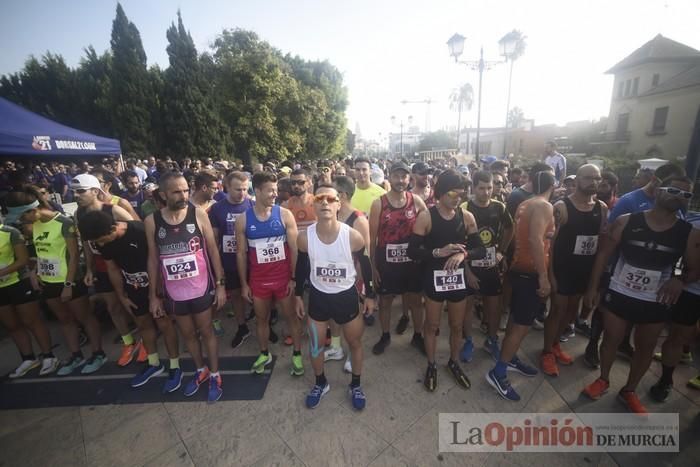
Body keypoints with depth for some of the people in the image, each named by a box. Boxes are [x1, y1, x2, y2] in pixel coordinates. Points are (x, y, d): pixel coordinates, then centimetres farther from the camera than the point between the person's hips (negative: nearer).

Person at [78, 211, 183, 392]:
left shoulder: (141, 232, -29)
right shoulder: (102, 242, -9)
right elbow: (113, 269, 5)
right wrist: (121, 296, 10)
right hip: (134, 286, 6)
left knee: (164, 323, 0)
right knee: (143, 323, 16)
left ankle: (175, 368, 15)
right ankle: (154, 364, 35)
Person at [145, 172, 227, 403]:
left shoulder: (198, 215, -11)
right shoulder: (152, 221, -6)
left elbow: (213, 251, -6)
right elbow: (153, 259, 3)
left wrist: (220, 284, -8)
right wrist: (153, 295, 5)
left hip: (201, 288, -2)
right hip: (173, 292, 2)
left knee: (206, 332, 13)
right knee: (188, 334, 19)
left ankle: (215, 375, 32)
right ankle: (201, 370, 43)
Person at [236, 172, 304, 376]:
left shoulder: (285, 215, -9)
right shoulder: (243, 220, -5)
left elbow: (294, 249, -7)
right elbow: (241, 253, 2)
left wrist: (294, 278, -9)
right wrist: (244, 283, 2)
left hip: (284, 277, -1)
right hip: (258, 280, 2)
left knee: (291, 316, 12)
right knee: (261, 318, 18)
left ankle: (297, 355, 32)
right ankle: (264, 354, 41)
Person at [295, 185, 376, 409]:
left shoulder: (353, 236, -21)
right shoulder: (305, 237, -17)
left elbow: (365, 265, -5)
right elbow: (301, 267, 0)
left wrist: (370, 295, 1)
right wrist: (298, 295, 7)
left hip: (346, 296, -1)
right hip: (318, 296, 1)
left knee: (355, 343, 17)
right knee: (315, 345, 17)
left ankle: (355, 386, 44)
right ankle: (321, 383, 46)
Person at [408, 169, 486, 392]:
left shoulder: (467, 217, -2)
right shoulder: (426, 217, -12)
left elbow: (481, 250, -1)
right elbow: (412, 252, -14)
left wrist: (464, 254, -21)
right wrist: (438, 252, -27)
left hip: (459, 277, 3)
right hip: (434, 278, -3)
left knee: (457, 325, 19)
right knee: (432, 324, 13)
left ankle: (454, 362, 43)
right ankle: (431, 365, 35)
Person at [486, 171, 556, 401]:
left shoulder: (524, 205, 11)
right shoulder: (544, 206, -15)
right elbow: (535, 240, -26)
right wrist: (544, 276, -26)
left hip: (520, 268, 9)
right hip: (531, 272, -9)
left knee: (516, 318, 18)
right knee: (522, 324, -4)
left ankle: (510, 358, 33)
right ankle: (498, 372, 2)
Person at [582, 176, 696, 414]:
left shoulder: (689, 234, -3)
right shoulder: (626, 221, -9)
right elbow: (604, 254, -4)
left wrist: (680, 279, -16)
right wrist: (593, 286, -6)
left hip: (655, 303, 2)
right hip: (618, 294, -2)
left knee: (645, 348, 14)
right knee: (611, 339, 11)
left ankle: (629, 391, 34)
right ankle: (603, 379, 33)